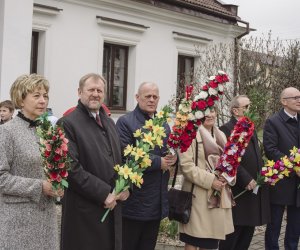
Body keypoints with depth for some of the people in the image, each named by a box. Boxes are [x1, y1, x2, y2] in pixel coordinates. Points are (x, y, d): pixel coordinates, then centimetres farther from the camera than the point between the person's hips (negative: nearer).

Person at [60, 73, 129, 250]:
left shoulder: (110, 123, 16)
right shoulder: (67, 124, -9)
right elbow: (72, 168, -17)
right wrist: (103, 194, -16)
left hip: (113, 207, 7)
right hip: (85, 211, -7)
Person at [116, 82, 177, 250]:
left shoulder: (164, 125, 16)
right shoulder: (125, 122, -8)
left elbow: (172, 152, 19)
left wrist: (173, 158, -6)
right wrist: (158, 162, -17)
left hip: (158, 202, 7)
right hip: (134, 201, -6)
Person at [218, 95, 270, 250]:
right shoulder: (227, 129, -11)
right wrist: (246, 180, -19)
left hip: (255, 187, 8)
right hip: (239, 190, -8)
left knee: (249, 226, 12)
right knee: (235, 228, -2)